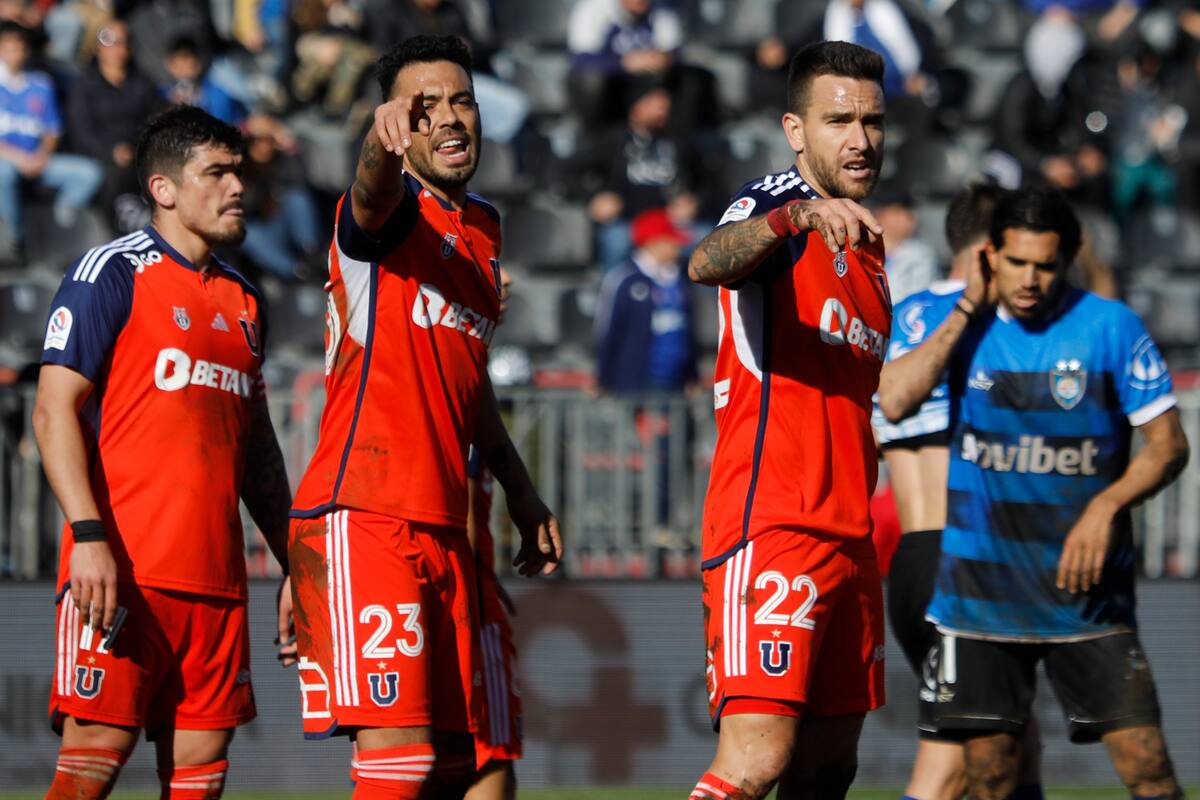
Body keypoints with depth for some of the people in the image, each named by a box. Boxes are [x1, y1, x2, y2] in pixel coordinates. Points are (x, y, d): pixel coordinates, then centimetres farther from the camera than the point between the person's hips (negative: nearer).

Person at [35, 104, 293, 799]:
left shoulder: (244, 300, 20)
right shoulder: (112, 274, -1)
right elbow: (55, 410, -8)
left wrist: (296, 563, 20)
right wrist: (89, 535, -19)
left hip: (216, 577, 7)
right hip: (119, 565, -7)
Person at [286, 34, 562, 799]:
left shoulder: (484, 227, 18)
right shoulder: (396, 211, -5)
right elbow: (372, 198, -32)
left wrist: (520, 490, 28)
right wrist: (384, 142, -54)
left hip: (444, 527, 8)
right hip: (364, 520, -8)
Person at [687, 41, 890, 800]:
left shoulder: (866, 240, 21)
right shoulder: (777, 202, -5)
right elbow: (708, 263, -31)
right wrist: (799, 213, -47)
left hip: (848, 535, 9)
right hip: (770, 529, -9)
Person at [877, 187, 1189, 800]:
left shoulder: (1112, 327, -4)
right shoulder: (960, 322, 1)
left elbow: (1168, 445, -1)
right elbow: (894, 402, -16)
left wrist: (1106, 506, -17)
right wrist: (966, 312, -13)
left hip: (1085, 586, -1)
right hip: (981, 584, 1)